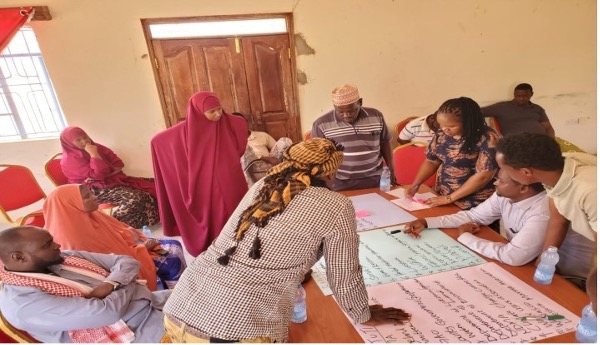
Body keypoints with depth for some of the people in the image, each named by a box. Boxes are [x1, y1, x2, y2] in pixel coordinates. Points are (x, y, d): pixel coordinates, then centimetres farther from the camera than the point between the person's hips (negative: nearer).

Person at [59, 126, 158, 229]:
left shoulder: (96, 147, 9)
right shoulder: (69, 160, -10)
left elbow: (118, 164, 7)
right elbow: (98, 175, -20)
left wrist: (107, 173, -9)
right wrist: (94, 154, -20)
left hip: (116, 180, 7)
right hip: (97, 190, -7)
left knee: (152, 185, -14)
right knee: (137, 198, -33)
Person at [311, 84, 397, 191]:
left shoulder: (376, 116, -1)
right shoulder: (321, 124, -10)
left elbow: (385, 142, 12)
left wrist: (391, 170, 11)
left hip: (374, 181, 2)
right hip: (340, 185, -2)